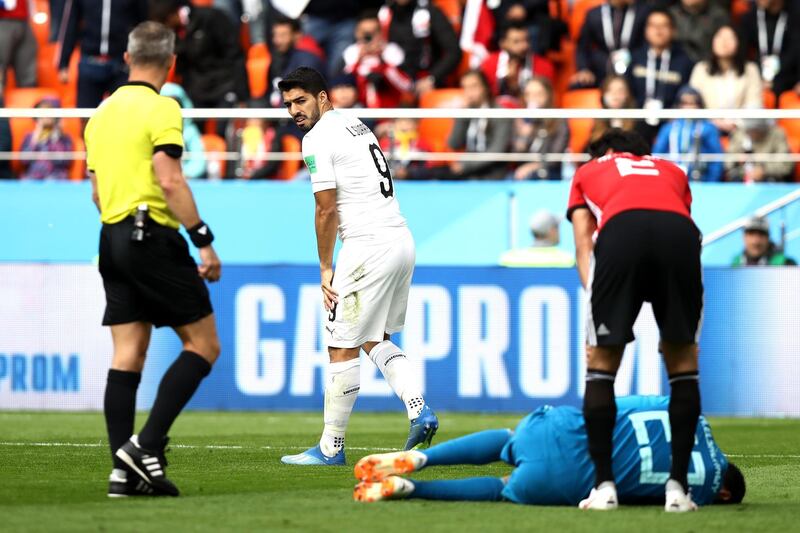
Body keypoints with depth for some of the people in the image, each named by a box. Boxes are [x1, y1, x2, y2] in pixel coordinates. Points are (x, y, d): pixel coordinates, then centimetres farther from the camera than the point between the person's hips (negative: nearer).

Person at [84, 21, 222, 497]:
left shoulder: (102, 114, 14)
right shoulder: (161, 109, -9)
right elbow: (169, 179, -17)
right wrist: (205, 241, -15)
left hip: (112, 238, 8)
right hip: (154, 237, -8)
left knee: (128, 354, 5)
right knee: (204, 345, 0)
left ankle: (125, 470, 0)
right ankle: (146, 445, -12)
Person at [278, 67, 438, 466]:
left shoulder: (318, 139, -8)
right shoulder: (356, 126, 20)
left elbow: (327, 211, -11)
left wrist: (325, 268, -2)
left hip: (369, 247, -9)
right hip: (401, 238, 9)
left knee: (343, 347, -3)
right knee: (375, 340, 21)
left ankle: (330, 448, 1)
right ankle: (419, 409, 3)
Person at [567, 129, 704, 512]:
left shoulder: (587, 172, 36)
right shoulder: (672, 172, 40)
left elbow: (584, 243, 23)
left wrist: (595, 295, 13)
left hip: (620, 228, -1)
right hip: (680, 232, 1)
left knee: (600, 365, 13)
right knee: (683, 364, 16)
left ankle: (604, 486, 8)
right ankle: (678, 487, 11)